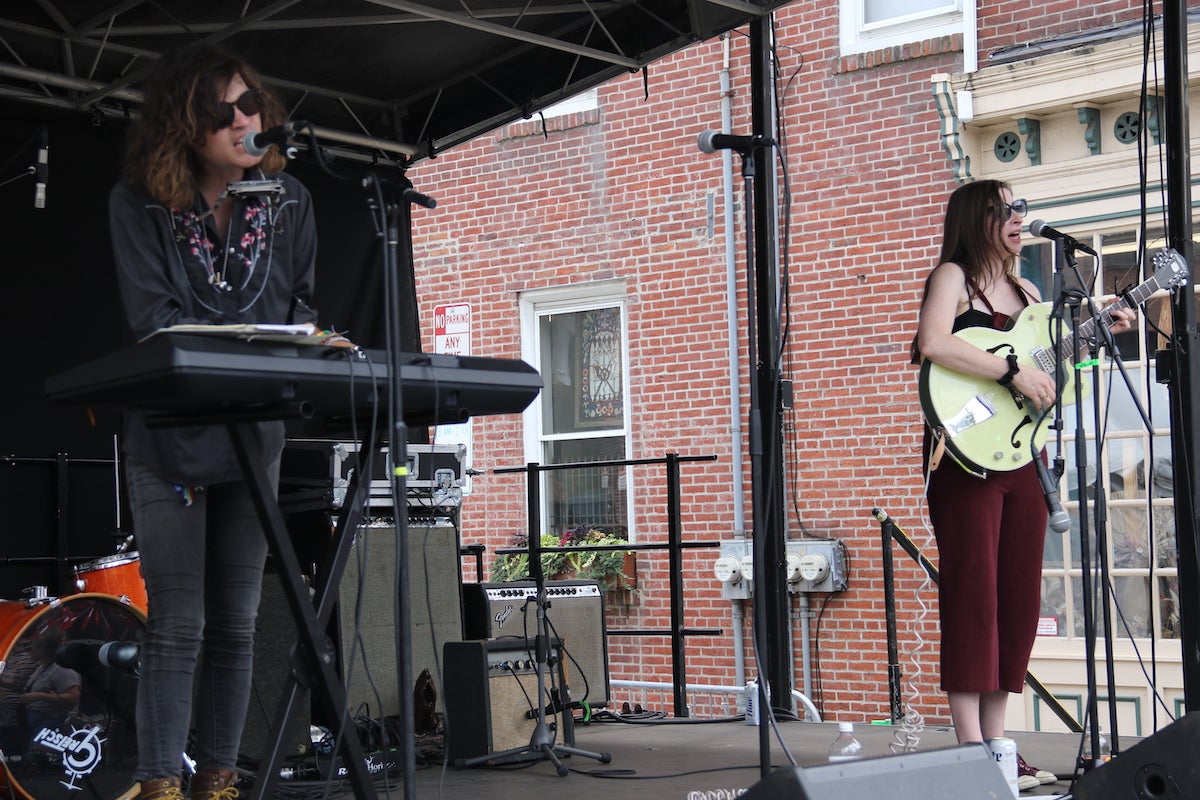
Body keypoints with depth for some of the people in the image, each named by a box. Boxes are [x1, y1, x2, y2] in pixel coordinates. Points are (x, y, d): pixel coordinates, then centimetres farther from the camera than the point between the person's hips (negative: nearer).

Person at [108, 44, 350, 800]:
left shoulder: (288, 199, 3)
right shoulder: (139, 203, -7)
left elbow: (300, 303, 9)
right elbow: (151, 316, -14)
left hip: (255, 433, 3)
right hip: (171, 433, -3)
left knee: (237, 622, 7)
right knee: (177, 622, -4)